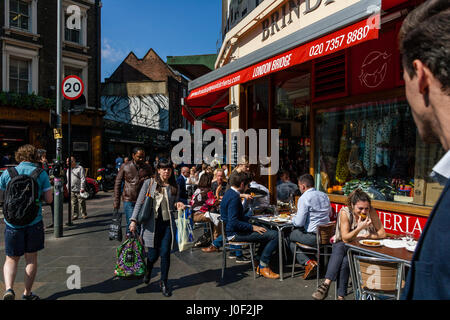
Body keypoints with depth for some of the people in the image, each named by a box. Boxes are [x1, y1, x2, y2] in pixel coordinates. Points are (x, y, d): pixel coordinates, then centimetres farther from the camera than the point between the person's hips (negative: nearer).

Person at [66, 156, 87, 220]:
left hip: (79, 189, -6)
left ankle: (84, 214, 11)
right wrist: (67, 186, 15)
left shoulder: (80, 168, -4)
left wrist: (82, 188, -15)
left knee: (81, 203, 0)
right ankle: (75, 215, 12)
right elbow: (68, 179, 23)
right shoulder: (68, 169, 18)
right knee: (73, 203, 5)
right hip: (71, 190, 6)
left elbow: (83, 179, -9)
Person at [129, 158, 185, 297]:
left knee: (165, 253, 1)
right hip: (151, 223, -2)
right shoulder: (149, 183, -1)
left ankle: (164, 283, 22)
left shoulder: (175, 187, 7)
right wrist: (134, 220, -7)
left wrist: (178, 205, -5)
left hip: (168, 224, 2)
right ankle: (148, 271, 40)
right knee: (153, 254, 3)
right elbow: (139, 203, 0)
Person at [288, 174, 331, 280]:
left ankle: (308, 263, -2)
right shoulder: (324, 196, 9)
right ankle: (310, 262, 20)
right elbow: (329, 214, 24)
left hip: (312, 237, -8)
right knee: (296, 231, 24)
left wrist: (293, 219, 5)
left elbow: (299, 223, -17)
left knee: (290, 236, 12)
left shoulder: (304, 198, -15)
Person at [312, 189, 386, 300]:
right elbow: (345, 238, -19)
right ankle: (327, 283, -39)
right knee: (339, 247, -35)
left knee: (346, 261, -31)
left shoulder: (371, 211, -12)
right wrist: (360, 228, -32)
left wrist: (366, 236, -19)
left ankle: (340, 295, -25)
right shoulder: (345, 212, -15)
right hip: (344, 246, 0)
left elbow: (382, 233, -7)